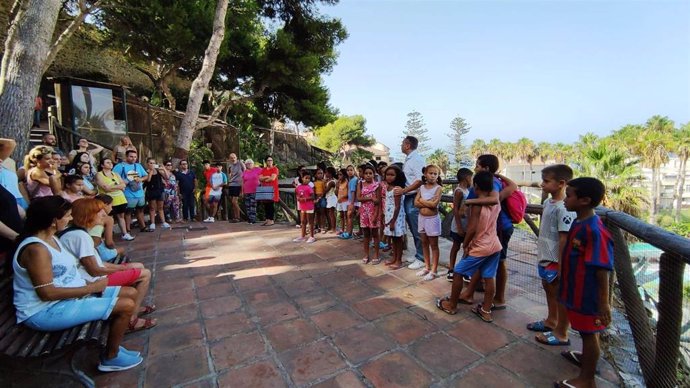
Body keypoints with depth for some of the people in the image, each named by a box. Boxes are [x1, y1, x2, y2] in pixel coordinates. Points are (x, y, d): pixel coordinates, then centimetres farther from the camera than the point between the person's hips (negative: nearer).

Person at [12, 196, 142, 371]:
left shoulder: (50, 238, 7)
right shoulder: (36, 249, -24)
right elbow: (47, 293, -27)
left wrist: (88, 284, -4)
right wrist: (91, 287, -20)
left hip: (71, 294, 10)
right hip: (46, 311, -10)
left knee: (130, 293, 6)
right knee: (126, 306, -20)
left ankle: (111, 345, 19)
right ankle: (111, 358, 4)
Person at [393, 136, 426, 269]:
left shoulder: (417, 159, -13)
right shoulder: (408, 159, 15)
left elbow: (420, 180, -21)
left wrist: (403, 190, -21)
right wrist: (403, 190, 8)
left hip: (414, 198, -9)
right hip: (407, 198, 9)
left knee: (417, 230, -1)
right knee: (413, 229, 16)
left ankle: (421, 259, 10)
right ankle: (418, 254, 28)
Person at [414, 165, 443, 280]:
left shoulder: (438, 188, -9)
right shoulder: (422, 187, 4)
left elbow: (434, 204, -21)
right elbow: (416, 203, -4)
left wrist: (422, 200, -10)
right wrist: (428, 203, -15)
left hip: (432, 219, -5)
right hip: (422, 218, 5)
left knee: (433, 245, 4)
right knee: (424, 243, 14)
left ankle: (434, 270, 13)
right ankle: (427, 267, 28)